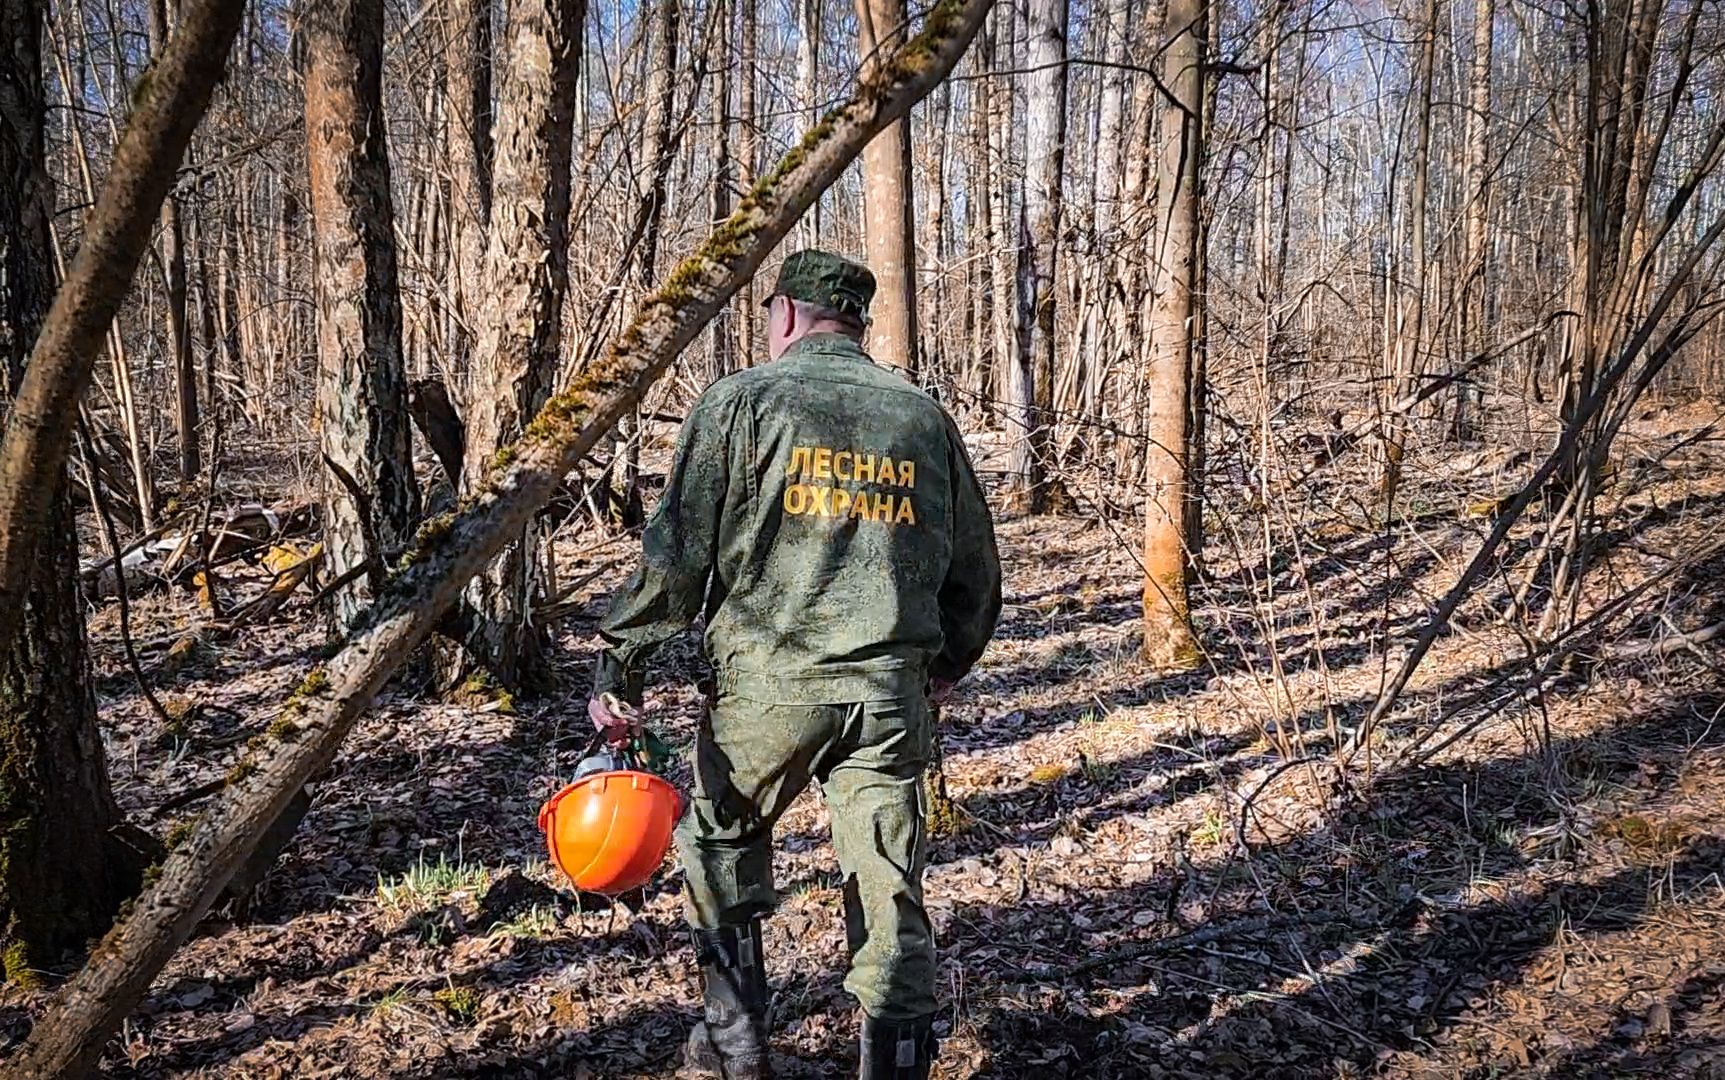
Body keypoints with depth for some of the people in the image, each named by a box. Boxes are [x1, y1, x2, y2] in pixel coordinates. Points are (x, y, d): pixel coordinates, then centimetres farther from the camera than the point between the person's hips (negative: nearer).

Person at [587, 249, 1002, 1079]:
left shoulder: (744, 401, -1)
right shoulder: (924, 417, 11)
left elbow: (678, 551, -8)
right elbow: (974, 564, 16)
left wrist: (618, 664, -1)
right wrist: (950, 660, 31)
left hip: (768, 681, -2)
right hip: (892, 690, 3)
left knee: (720, 848, 20)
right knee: (890, 893, 8)